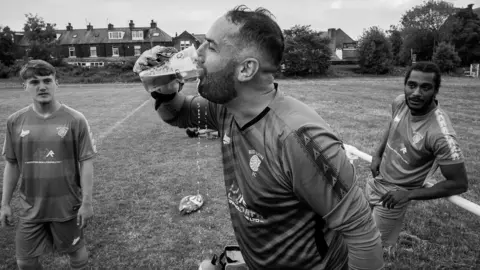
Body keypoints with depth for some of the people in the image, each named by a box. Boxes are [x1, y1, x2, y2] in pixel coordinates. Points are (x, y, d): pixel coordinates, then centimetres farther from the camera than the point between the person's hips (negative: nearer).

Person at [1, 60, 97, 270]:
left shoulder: (75, 120, -12)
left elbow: (86, 162, -10)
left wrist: (87, 202, -11)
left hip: (67, 205, -3)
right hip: (30, 207, 3)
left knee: (76, 251, 15)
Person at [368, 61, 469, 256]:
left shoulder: (440, 134, -34)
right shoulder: (400, 103, -14)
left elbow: (459, 184, -23)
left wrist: (409, 195, -23)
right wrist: (377, 154, -1)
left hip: (393, 193, -6)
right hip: (375, 179, 7)